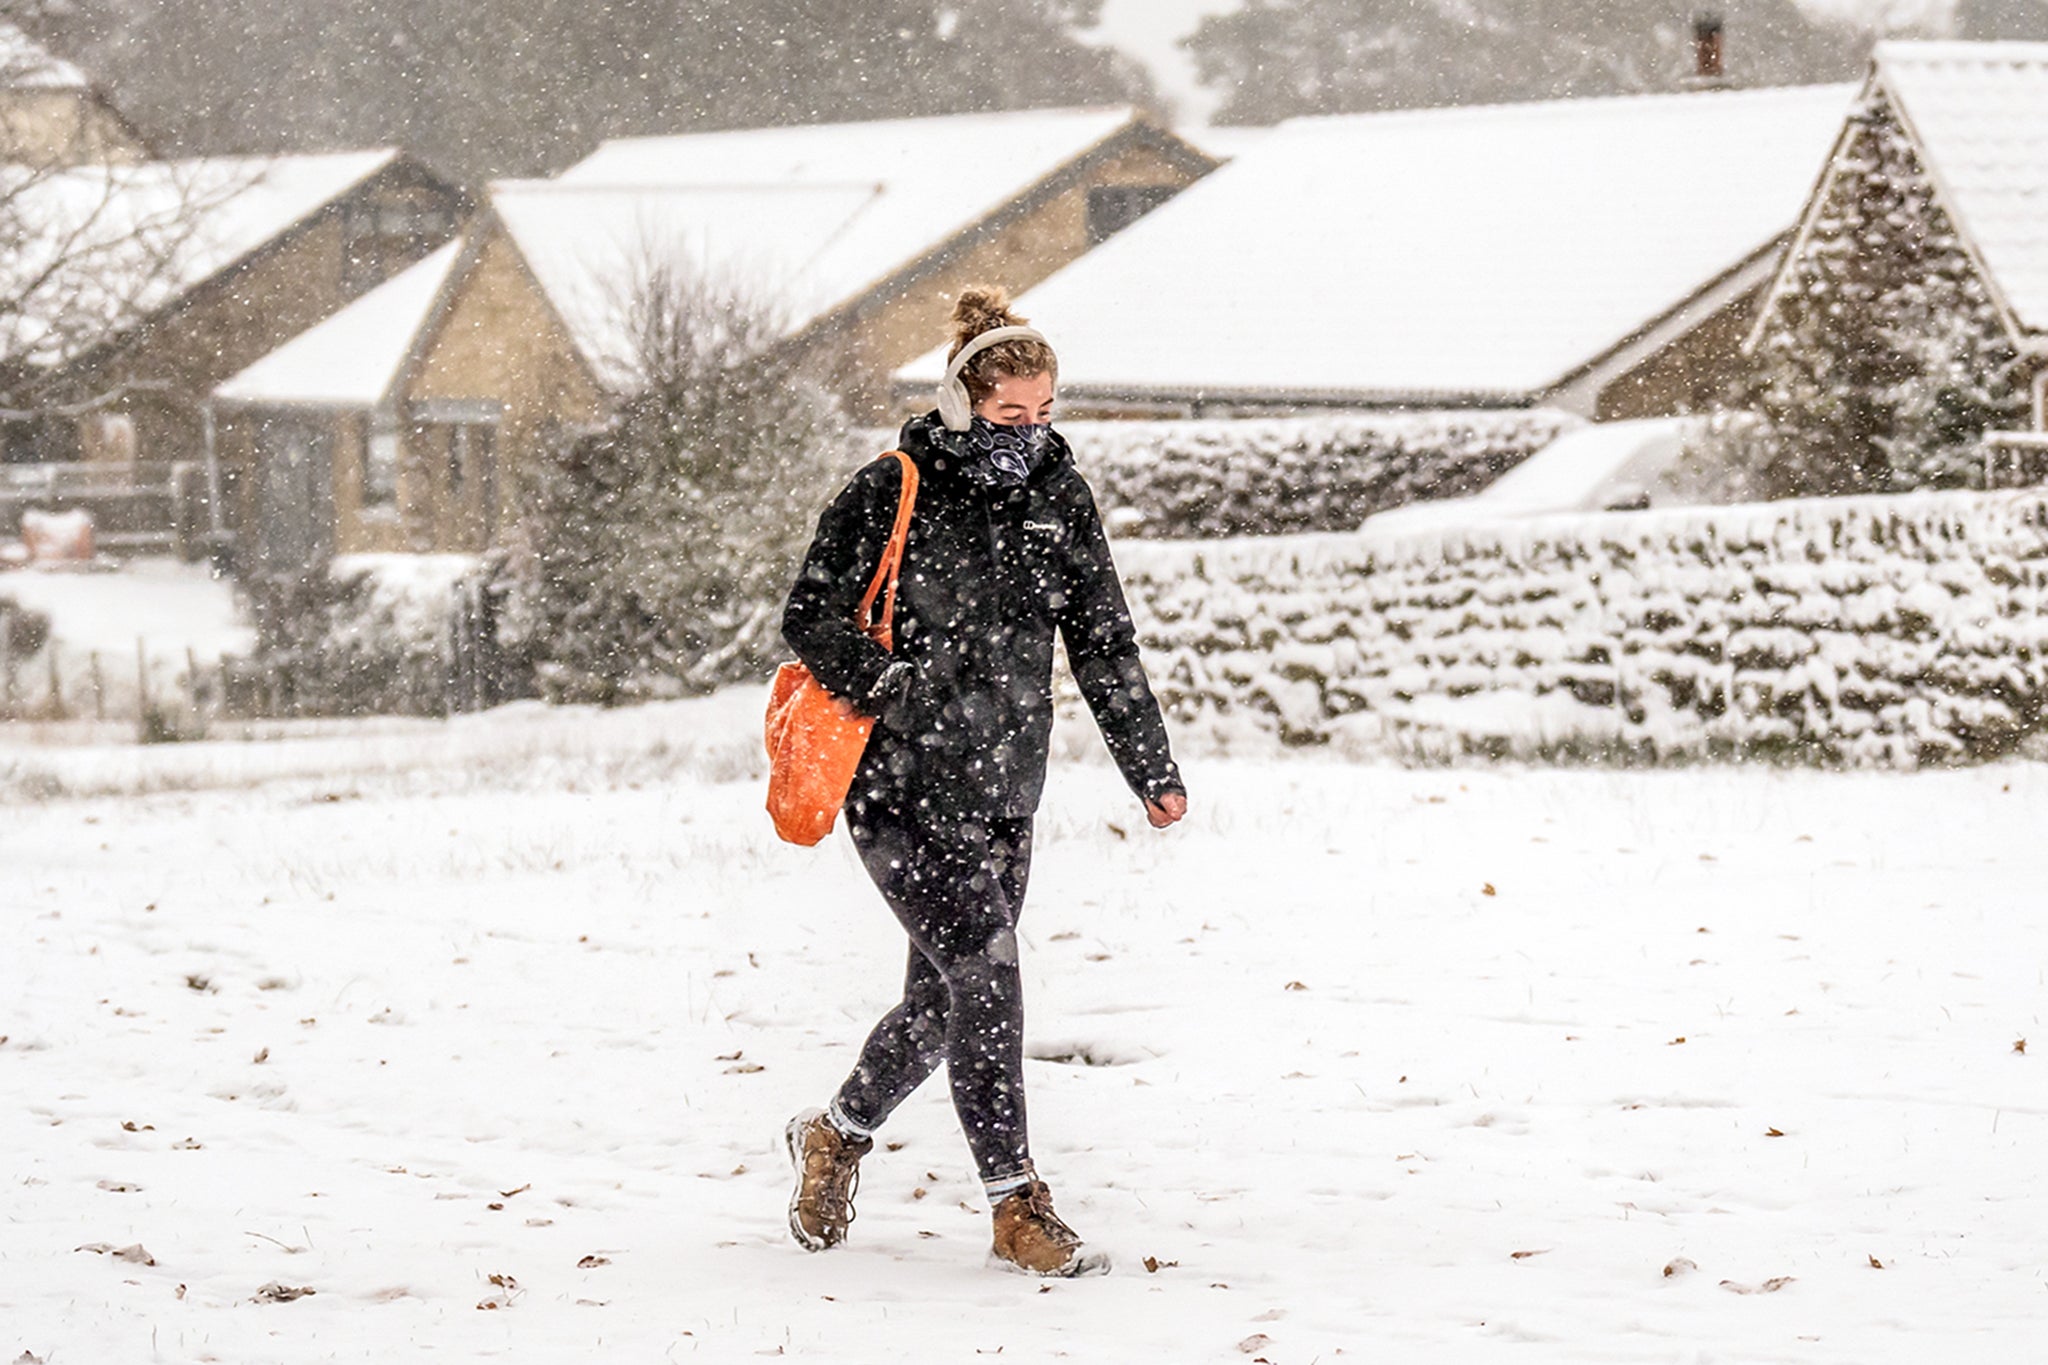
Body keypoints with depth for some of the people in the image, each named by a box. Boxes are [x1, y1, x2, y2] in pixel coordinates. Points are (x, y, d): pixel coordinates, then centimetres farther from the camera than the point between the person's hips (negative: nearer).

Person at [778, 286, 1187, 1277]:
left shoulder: (1058, 498, 7)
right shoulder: (892, 495, -7)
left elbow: (1103, 644, 11)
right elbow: (810, 618, -5)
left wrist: (1152, 768, 9)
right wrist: (889, 684, -21)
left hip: (1001, 789, 6)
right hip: (901, 787, -6)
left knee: (943, 999, 11)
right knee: (985, 973, -16)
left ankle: (836, 1136, 37)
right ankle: (1017, 1208, -9)